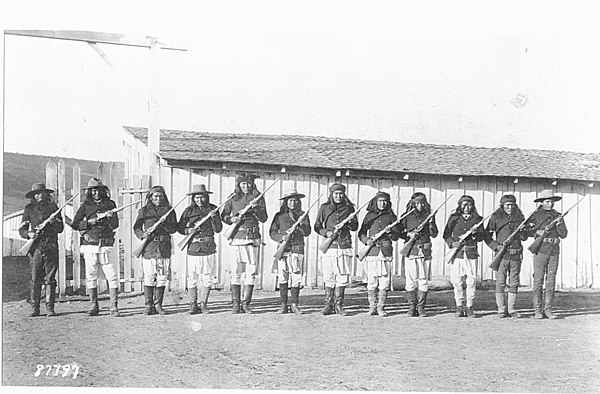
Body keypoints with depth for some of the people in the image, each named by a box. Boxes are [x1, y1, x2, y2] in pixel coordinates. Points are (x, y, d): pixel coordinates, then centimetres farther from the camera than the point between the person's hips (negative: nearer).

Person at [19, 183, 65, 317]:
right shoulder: (29, 209, 9)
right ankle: (35, 308, 5)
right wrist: (28, 234, -14)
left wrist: (53, 222, -11)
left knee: (50, 279, -2)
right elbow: (22, 229, 7)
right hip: (35, 247, 0)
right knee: (35, 279, -1)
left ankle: (50, 308, 1)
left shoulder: (52, 207, 10)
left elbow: (60, 228, 9)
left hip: (51, 247, 0)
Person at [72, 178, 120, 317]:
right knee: (91, 277, 4)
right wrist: (89, 222, -7)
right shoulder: (85, 205, 8)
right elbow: (75, 224, 6)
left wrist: (110, 217, -16)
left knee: (112, 276, -5)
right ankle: (94, 306, 14)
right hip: (90, 245, 1)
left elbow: (115, 225, 2)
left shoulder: (110, 204, 8)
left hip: (107, 245, 0)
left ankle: (114, 307, -2)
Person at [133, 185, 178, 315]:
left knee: (162, 277, 1)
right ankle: (148, 305, 4)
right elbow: (136, 228, 8)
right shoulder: (144, 211, 7)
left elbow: (174, 228, 7)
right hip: (149, 246, -2)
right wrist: (142, 235, -12)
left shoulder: (169, 211, 11)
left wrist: (164, 224, -12)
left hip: (164, 247, 2)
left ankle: (158, 305, 10)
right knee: (149, 277, -4)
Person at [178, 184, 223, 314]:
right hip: (193, 248, -1)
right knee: (192, 278, 1)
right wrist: (188, 230, -12)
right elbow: (180, 228, 8)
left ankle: (203, 304, 13)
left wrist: (214, 217, -15)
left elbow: (218, 229, 0)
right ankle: (193, 305, 12)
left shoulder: (213, 209, 4)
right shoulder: (189, 210, 2)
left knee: (207, 278, 3)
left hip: (209, 248, 1)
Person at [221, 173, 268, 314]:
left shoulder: (258, 198, 8)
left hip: (253, 237, 1)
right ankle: (235, 304, 4)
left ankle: (246, 303, 7)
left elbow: (263, 219, 3)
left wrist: (256, 208, -14)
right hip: (237, 237, -1)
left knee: (251, 271, -1)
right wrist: (232, 219, -7)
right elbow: (223, 215, 13)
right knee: (236, 271, -3)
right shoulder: (233, 199, 6)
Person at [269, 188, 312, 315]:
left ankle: (294, 305, 7)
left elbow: (307, 232, 1)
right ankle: (283, 305, 7)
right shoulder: (279, 216, 7)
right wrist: (281, 237, -13)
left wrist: (298, 224, -16)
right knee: (282, 278, -1)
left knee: (296, 278, -1)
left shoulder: (302, 215, 9)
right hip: (283, 249, 0)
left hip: (298, 249, 0)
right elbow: (272, 232, 5)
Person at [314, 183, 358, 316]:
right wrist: (326, 233, -10)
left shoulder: (349, 208, 9)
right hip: (329, 245, -1)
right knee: (329, 277, 0)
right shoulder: (324, 208, 6)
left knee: (342, 276, -1)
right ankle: (328, 305, 8)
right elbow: (317, 226, 8)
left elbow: (355, 227, 13)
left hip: (345, 245, 1)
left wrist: (349, 222, -8)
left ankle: (338, 305, 7)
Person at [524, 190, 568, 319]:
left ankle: (548, 309, 7)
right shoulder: (536, 215, 2)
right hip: (540, 250, -4)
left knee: (551, 280, 3)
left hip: (554, 251, 4)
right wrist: (537, 232, -11)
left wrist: (558, 223, -8)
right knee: (538, 280, -4)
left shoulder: (557, 216, 12)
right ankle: (537, 310, -1)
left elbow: (564, 235, 7)